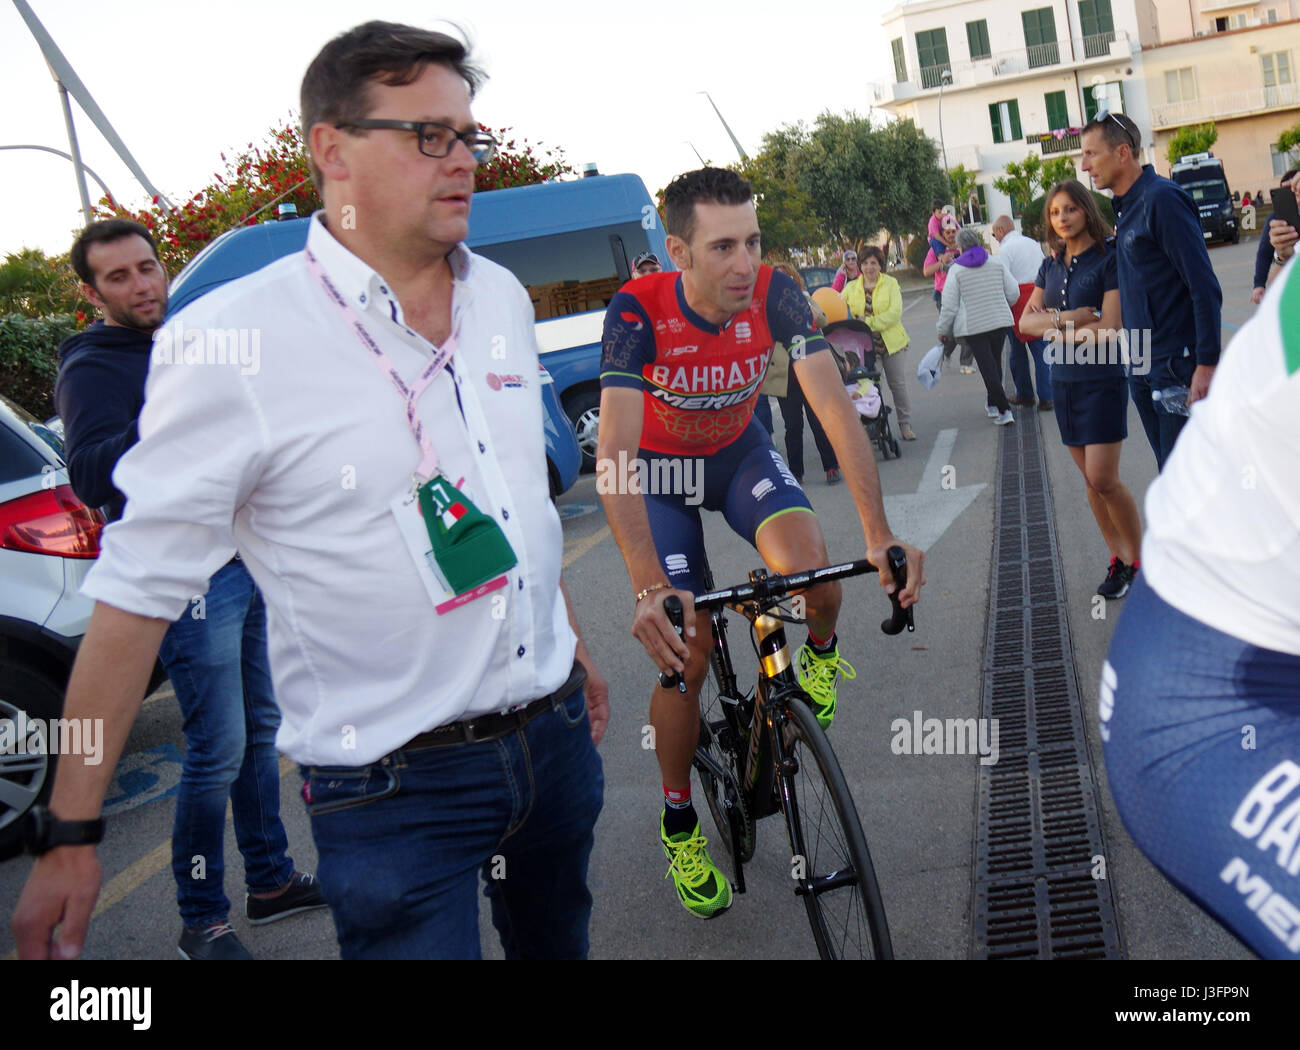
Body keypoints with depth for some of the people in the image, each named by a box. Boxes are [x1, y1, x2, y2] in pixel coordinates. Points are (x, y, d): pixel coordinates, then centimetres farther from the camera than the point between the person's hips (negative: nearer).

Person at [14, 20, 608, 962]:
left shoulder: (503, 297, 4)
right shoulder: (231, 342, -16)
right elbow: (138, 589, -12)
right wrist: (71, 834, -10)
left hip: (553, 734, 7)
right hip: (393, 788, -6)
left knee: (557, 942, 22)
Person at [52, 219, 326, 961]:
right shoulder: (93, 369, -8)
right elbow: (91, 478, -25)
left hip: (245, 565, 8)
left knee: (261, 730, 14)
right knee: (218, 750, -8)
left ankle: (271, 880, 27)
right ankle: (203, 923, 5)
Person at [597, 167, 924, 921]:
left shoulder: (775, 295, -25)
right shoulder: (638, 312, -32)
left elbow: (836, 408, -30)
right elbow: (615, 455, -40)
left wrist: (879, 533, -42)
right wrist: (651, 589, -52)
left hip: (740, 450, 2)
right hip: (663, 469, -2)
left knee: (814, 577, -28)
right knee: (686, 654, -8)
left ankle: (819, 658, 11)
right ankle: (680, 824, 16)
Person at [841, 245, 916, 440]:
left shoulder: (891, 284, -2)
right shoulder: (851, 287, 6)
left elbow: (895, 313, -12)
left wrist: (870, 323, -21)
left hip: (891, 342, -2)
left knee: (898, 384, 3)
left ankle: (905, 424, 14)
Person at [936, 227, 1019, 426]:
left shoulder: (956, 270, -6)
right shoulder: (997, 264, 4)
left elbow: (949, 305, -6)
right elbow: (1013, 293, 4)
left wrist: (943, 330, 6)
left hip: (972, 326, -4)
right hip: (1000, 321, 4)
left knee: (987, 367, -3)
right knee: (995, 362, 18)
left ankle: (1004, 410, -9)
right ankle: (993, 405, 25)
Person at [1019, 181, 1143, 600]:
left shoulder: (1109, 258, -10)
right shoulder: (1051, 265, 9)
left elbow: (1108, 328, -17)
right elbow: (1026, 321, 2)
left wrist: (1053, 325, -8)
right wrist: (1067, 319, -16)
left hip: (1102, 380, -6)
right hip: (1063, 381, 6)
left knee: (1103, 480, -10)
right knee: (1091, 481, 9)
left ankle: (1140, 558, 8)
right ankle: (1119, 559, 20)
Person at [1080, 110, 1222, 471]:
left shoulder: (1162, 199, -13)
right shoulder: (1124, 207, 13)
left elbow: (1205, 288, -17)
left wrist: (1206, 364, -20)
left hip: (1178, 366, -9)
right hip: (1142, 370, 9)